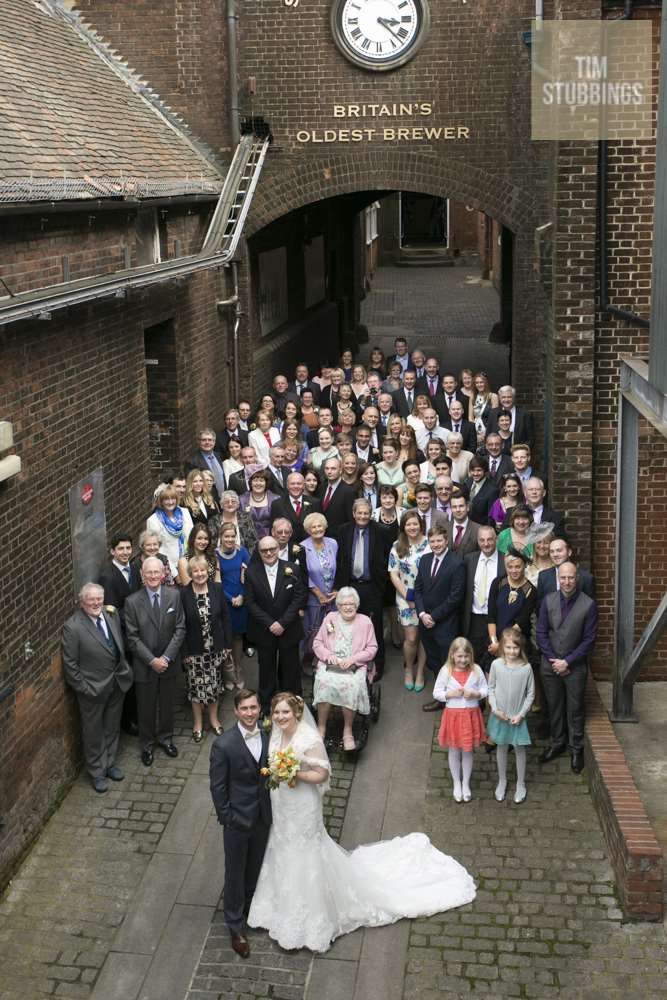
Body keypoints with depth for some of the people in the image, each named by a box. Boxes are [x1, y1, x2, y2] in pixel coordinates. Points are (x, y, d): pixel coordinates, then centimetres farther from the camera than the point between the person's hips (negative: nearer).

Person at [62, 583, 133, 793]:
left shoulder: (112, 615, -2)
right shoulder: (72, 627, -20)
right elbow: (69, 663, -15)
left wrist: (124, 671, 6)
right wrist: (83, 688, -14)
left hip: (117, 684, 5)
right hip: (92, 688, -5)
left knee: (112, 728, 22)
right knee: (94, 732, 12)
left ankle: (110, 763, 41)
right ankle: (97, 772, 29)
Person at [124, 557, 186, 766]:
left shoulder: (174, 596, -7)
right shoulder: (132, 602, -13)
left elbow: (180, 629, -6)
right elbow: (132, 638, -11)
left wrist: (166, 658, -14)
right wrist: (152, 660, -16)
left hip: (169, 662, 2)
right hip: (144, 665, -2)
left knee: (167, 704, 18)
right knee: (146, 707, 13)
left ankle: (165, 737, 40)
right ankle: (147, 744, 32)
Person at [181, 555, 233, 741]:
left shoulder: (217, 589, -5)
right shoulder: (184, 594, -12)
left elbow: (225, 618, 1)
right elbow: (181, 625, -8)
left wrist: (228, 645, 1)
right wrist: (185, 652, -10)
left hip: (216, 648, 2)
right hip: (195, 650, -2)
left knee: (214, 684, 14)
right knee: (196, 686, 8)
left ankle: (213, 718, 33)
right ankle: (198, 722, 26)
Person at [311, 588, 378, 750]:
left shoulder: (365, 622, 9)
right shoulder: (330, 618, 14)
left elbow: (372, 648, 5)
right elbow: (317, 643, 14)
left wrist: (353, 659, -9)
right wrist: (328, 655, -6)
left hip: (355, 666, -1)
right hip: (329, 664, 1)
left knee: (352, 685, -33)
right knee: (324, 682, -32)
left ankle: (347, 730, -17)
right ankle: (321, 728, -18)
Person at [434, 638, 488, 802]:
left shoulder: (476, 670, -7)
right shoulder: (445, 671, -10)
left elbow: (485, 690, 1)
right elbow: (436, 693, -4)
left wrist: (475, 694, -18)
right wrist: (450, 694, -20)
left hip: (471, 715, 1)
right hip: (453, 715, 0)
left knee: (468, 751, 13)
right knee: (454, 750, 13)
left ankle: (466, 783, 30)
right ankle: (456, 783, 31)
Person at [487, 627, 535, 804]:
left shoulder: (526, 668, -14)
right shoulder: (496, 665, -12)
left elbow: (530, 694, -6)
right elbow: (491, 688, -2)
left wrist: (521, 714, -11)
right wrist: (495, 709, -11)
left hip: (518, 717, -1)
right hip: (500, 715, 1)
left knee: (519, 749, 11)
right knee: (501, 748, 16)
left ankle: (520, 784, 29)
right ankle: (502, 781, 35)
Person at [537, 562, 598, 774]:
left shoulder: (588, 605, -13)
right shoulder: (548, 601, -4)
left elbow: (589, 639, -9)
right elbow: (541, 633, 0)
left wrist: (567, 662, -12)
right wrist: (554, 660, -8)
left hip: (575, 666, -3)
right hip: (550, 665, 3)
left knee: (575, 709, 7)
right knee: (554, 706, 15)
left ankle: (576, 749, 22)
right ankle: (557, 743, 32)